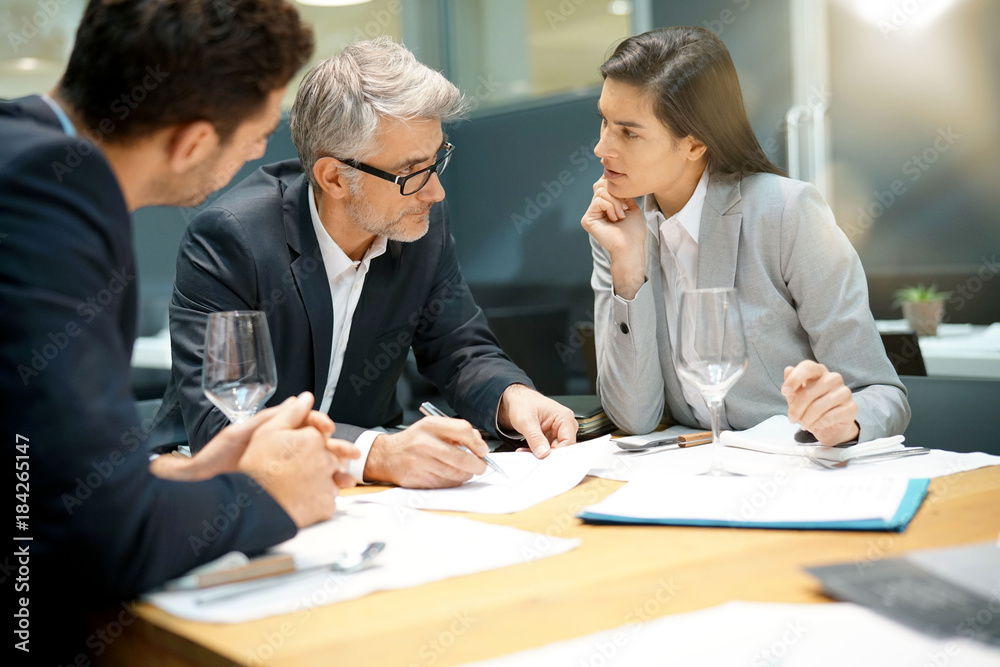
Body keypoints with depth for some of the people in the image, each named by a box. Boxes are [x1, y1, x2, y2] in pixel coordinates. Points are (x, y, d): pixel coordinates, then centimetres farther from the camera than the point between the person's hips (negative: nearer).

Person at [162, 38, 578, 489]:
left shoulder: (422, 221, -5)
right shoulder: (228, 239, -21)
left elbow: (460, 349, 6)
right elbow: (216, 420, -29)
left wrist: (514, 399, -17)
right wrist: (377, 454, -41)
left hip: (362, 499, 3)